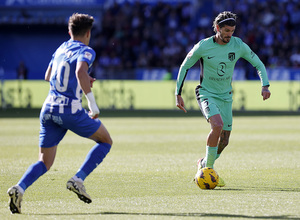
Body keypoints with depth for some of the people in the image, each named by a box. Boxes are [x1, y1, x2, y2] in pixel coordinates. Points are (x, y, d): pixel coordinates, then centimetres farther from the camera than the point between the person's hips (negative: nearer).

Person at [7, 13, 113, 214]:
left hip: (48, 109, 6)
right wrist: (93, 104, -21)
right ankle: (78, 180, -2)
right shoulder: (86, 52, -4)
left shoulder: (60, 49, 19)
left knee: (45, 163, 10)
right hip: (71, 110, -6)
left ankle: (20, 188, -18)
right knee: (106, 141, 14)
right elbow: (80, 71, -25)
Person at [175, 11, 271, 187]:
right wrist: (178, 95, -4)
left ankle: (204, 164, 32)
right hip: (207, 93, -4)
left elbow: (258, 64, 2)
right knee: (217, 125, -30)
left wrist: (265, 85, -14)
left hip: (226, 96, 4)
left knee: (224, 141, 4)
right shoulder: (203, 46, -15)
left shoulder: (238, 45, -8)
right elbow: (185, 67, -3)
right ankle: (208, 168, -16)